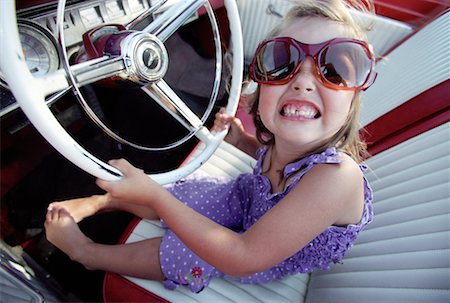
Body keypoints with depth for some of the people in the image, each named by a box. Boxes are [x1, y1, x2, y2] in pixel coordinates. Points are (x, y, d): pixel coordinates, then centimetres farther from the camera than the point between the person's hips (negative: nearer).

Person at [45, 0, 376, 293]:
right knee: (173, 191, 2)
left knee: (175, 253, -6)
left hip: (272, 260, -4)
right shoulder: (285, 134, -25)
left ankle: (87, 252, 24)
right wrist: (241, 139, -18)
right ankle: (98, 202, 33)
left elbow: (244, 259, -38)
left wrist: (154, 196, -39)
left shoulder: (337, 175, -43)